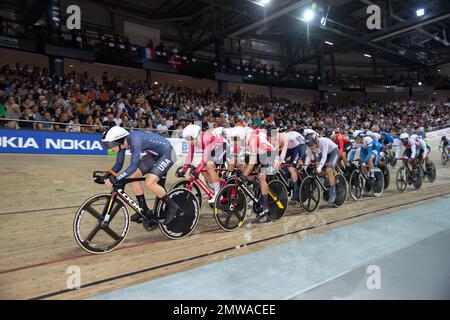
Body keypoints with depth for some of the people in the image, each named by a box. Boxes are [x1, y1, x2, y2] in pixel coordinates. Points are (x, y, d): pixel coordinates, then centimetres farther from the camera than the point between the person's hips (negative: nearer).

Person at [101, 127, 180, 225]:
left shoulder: (134, 140, -30)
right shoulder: (123, 142, -5)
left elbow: (133, 166, -35)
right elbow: (119, 164, 2)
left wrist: (115, 179, -38)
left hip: (167, 154, -9)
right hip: (155, 155, 9)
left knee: (149, 182, -23)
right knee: (132, 176, -1)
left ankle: (173, 207, -3)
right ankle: (145, 211, 10)